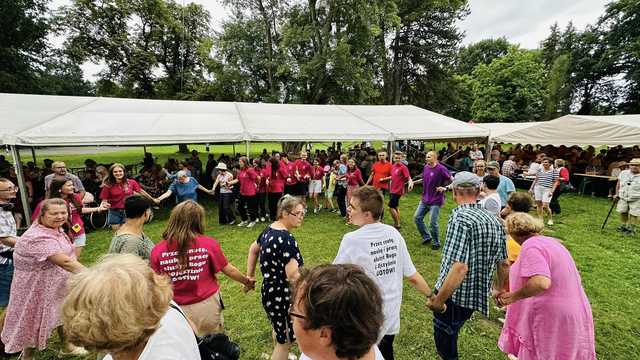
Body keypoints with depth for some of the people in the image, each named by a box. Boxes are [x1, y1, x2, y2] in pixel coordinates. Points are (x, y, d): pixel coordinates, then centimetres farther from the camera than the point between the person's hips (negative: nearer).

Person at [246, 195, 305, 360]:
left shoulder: (269, 230, 2)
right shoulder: (286, 239, -28)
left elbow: (253, 249, 17)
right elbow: (293, 275, -33)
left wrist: (250, 275, 22)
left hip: (270, 290, 10)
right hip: (282, 295, -10)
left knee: (279, 328, 34)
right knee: (285, 340, 12)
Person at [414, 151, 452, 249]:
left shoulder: (441, 169, -16)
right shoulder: (426, 167, 4)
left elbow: (452, 181, -8)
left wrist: (444, 188, -17)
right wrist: (414, 182, 8)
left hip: (435, 201, -7)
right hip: (424, 200, 7)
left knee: (433, 223, -2)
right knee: (417, 218, 8)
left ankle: (436, 243, 19)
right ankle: (426, 237, 26)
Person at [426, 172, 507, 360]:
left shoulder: (460, 218, -22)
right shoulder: (494, 220, 3)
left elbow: (459, 268, -30)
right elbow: (504, 264, 11)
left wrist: (439, 300, -22)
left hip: (454, 296, -8)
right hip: (477, 295, 8)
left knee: (444, 344, 12)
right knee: (450, 335, 27)